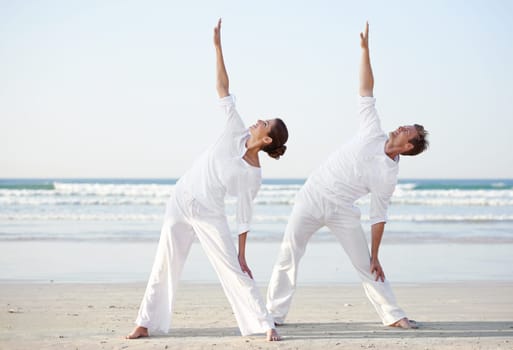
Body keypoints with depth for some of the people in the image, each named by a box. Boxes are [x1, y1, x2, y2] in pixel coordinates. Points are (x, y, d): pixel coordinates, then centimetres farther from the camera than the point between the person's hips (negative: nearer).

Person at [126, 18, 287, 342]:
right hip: (181, 202, 4)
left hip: (209, 214, -4)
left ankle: (265, 324, -2)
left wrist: (242, 255, -10)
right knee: (165, 266, 6)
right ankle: (146, 323, 14)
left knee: (234, 270, -8)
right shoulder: (237, 132, -6)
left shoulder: (253, 175, -13)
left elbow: (244, 215, -8)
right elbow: (223, 90, -6)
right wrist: (218, 46, -11)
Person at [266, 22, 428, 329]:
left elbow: (379, 216, -4)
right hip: (312, 199, 1)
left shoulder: (389, 176, -8)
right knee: (288, 257, -4)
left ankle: (393, 315, 12)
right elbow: (366, 91, -4)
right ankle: (275, 314, 3)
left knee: (366, 264, 0)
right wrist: (365, 49, -10)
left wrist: (375, 256, -8)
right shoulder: (374, 134, -4)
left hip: (342, 211, -1)